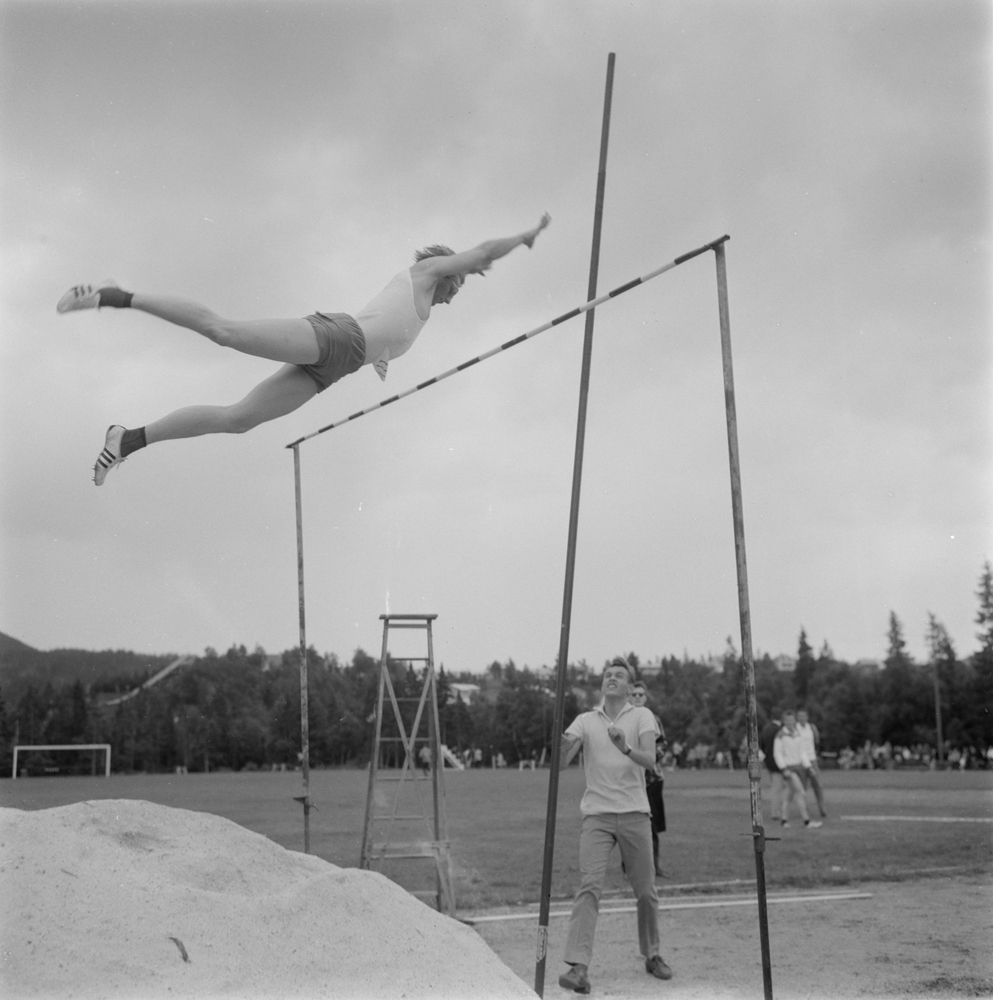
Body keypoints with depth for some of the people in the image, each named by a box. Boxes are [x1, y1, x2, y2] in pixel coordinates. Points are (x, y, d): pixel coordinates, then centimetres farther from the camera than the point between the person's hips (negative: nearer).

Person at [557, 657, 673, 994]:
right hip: (597, 815, 0)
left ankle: (652, 956, 29)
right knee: (589, 886, -14)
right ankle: (578, 966, -18)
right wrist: (562, 743, -27)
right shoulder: (585, 721, 8)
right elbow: (561, 763, -4)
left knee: (646, 891, 8)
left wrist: (626, 748, -33)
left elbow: (649, 760, -12)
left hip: (635, 814, 0)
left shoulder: (641, 716, 4)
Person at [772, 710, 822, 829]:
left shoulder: (796, 735, 10)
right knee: (801, 793, -13)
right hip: (788, 768, -7)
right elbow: (777, 753, -13)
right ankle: (807, 820, -13)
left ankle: (785, 820, 18)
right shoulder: (780, 735, -11)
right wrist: (784, 769, -19)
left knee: (790, 793, 10)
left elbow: (801, 752, 14)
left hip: (798, 767, 7)